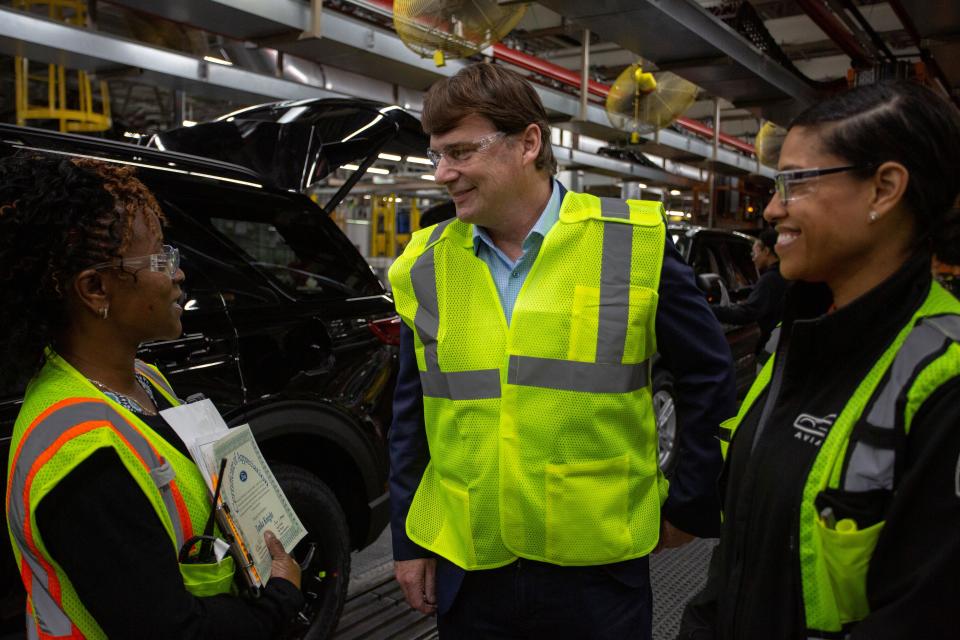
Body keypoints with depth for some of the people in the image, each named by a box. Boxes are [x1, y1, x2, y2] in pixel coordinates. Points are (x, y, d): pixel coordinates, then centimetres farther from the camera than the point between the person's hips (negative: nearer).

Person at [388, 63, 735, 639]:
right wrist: (409, 542, 8)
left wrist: (689, 510, 3)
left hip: (598, 567, -2)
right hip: (466, 568, 3)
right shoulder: (426, 266, -1)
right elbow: (410, 416, 7)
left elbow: (710, 378, 0)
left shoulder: (635, 244, -9)